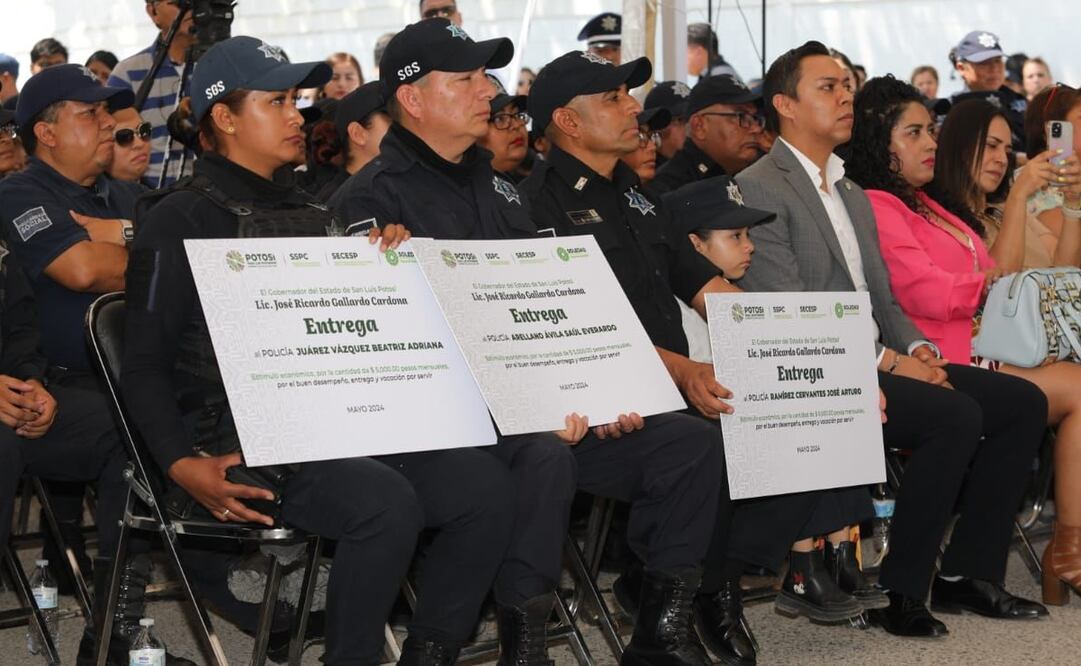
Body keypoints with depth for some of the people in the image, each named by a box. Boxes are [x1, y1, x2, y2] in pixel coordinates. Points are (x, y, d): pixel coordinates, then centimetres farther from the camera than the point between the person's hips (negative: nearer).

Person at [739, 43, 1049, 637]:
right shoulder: (758, 189, -7)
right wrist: (886, 360, -18)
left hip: (878, 362, 9)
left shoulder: (852, 195, 23)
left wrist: (916, 348, 0)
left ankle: (968, 572, 1)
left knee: (1023, 401, -3)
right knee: (957, 415, -28)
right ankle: (898, 590, -17)